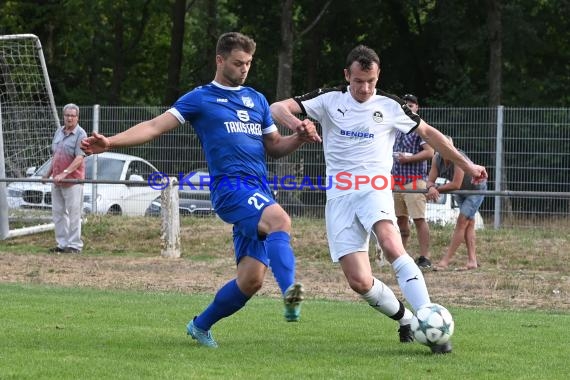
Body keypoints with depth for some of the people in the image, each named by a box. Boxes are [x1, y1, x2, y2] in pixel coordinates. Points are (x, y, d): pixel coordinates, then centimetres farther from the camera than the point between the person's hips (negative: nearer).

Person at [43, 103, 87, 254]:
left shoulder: (80, 134, -10)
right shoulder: (59, 132, 12)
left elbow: (79, 158, -19)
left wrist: (64, 173, -27)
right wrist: (48, 173, 16)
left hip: (73, 181, -8)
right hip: (56, 180, 8)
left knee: (73, 213, -4)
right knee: (58, 213, 10)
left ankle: (74, 245, 0)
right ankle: (62, 243, 17)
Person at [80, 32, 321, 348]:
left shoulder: (257, 100, 24)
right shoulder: (200, 99, 8)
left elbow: (274, 146, 29)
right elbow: (156, 126, 2)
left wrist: (299, 138, 7)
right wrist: (110, 142, -11)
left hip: (259, 193, 6)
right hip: (231, 187, -6)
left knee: (251, 279, -2)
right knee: (279, 219, -36)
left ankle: (201, 326, 20)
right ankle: (289, 292, -57)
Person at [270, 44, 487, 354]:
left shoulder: (390, 107, 6)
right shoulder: (329, 100, 5)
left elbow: (428, 133, 18)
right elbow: (277, 109, -1)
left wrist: (466, 165, 21)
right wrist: (296, 123, -25)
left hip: (375, 190, -2)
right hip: (339, 197, 2)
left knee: (392, 245, -33)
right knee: (359, 282, -10)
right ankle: (406, 320, 16)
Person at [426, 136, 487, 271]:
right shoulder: (437, 159, -15)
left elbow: (456, 185, -37)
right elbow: (430, 181, -18)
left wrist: (437, 188, -29)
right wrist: (431, 188, -41)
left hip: (476, 189, -7)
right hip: (461, 193, 7)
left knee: (462, 222, -13)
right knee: (469, 224, 9)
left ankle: (446, 260, -15)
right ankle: (472, 261, 11)